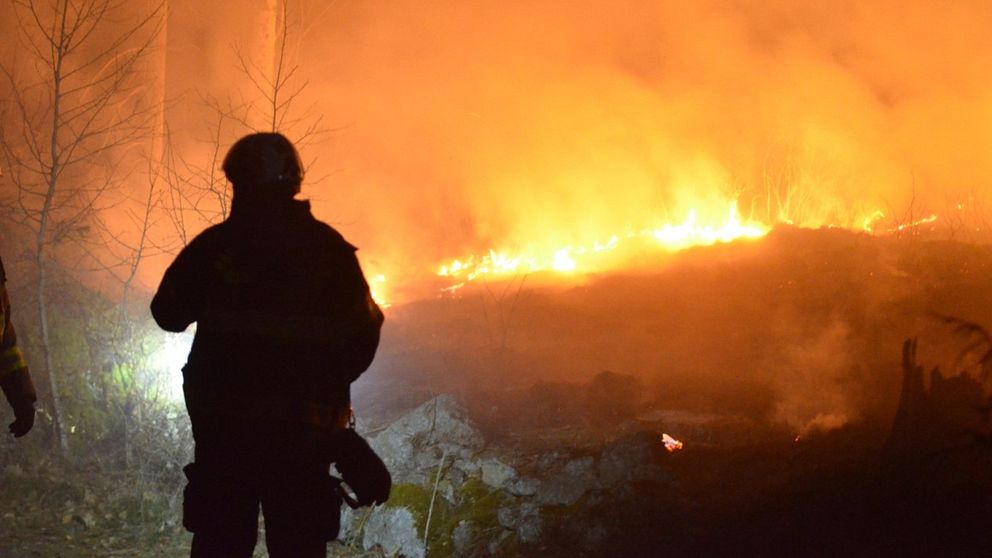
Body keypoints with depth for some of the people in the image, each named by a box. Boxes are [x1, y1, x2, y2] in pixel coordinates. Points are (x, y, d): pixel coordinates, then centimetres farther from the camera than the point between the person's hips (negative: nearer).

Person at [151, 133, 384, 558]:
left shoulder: (213, 245, -3)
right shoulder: (329, 248, -1)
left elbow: (169, 314, 7)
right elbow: (363, 333, 2)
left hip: (225, 420, 0)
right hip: (304, 425, 0)